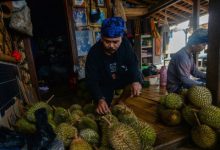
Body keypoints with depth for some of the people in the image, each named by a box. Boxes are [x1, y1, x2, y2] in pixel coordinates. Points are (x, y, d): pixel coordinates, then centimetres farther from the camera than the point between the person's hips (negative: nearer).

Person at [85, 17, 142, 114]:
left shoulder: (125, 43, -20)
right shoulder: (94, 53, -29)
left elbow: (132, 63, -21)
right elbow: (92, 81, -30)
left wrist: (136, 80, -42)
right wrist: (100, 99, -47)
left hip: (123, 78, 2)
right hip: (104, 85, -2)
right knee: (103, 110, -7)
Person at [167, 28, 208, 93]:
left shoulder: (189, 55, 4)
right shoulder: (182, 56, -28)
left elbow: (195, 72, 11)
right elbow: (185, 80, -29)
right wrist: (203, 84, -20)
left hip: (182, 84, 9)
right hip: (176, 89, -9)